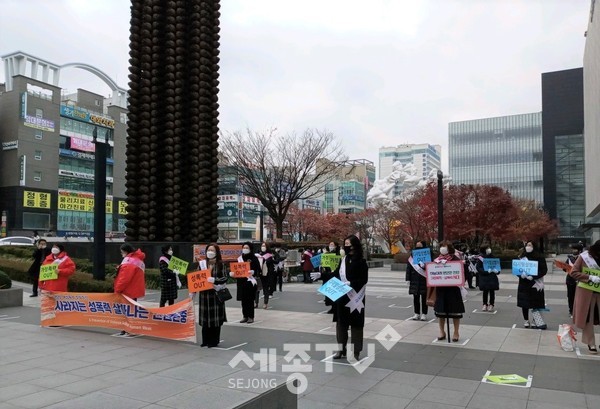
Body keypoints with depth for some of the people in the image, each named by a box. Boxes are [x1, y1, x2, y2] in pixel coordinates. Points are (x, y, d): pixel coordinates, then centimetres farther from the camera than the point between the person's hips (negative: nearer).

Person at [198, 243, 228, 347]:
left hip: (216, 293, -3)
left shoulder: (220, 264, -2)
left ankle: (214, 341, 11)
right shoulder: (202, 264, 6)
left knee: (215, 318, 1)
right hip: (204, 293, 3)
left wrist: (214, 280, -22)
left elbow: (224, 278, -7)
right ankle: (205, 340, 17)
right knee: (205, 317, 5)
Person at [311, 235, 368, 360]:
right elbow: (336, 274, 13)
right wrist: (321, 275, 7)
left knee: (355, 323, 2)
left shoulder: (361, 261, -11)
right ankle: (342, 349, 21)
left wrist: (350, 283, -25)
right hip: (342, 296, 6)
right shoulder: (344, 259, 7)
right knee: (341, 322, 10)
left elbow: (364, 279, -13)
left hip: (355, 297, -6)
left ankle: (356, 351, 13)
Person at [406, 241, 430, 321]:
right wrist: (408, 280, 2)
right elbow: (408, 269, 7)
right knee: (415, 298, 8)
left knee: (424, 298, 4)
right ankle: (417, 313, 19)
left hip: (424, 280, -2)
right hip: (415, 280, 2)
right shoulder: (412, 257, 6)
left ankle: (424, 314, 15)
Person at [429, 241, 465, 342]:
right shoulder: (437, 259, 8)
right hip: (440, 288, 4)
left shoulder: (456, 259, -5)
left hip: (453, 288, -4)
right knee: (440, 310, 9)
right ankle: (442, 332, 22)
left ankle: (456, 332, 15)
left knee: (454, 310, 3)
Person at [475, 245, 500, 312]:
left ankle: (491, 305, 15)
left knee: (492, 291, 4)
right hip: (484, 277, -3)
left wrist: (497, 270, -11)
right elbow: (478, 268, -12)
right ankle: (485, 304, 17)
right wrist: (486, 271, -24)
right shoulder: (480, 258, -6)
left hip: (492, 277, 3)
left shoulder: (492, 257, 6)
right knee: (485, 291, 4)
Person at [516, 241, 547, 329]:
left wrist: (533, 276, -21)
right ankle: (526, 321, 17)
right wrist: (521, 274, -15)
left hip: (535, 284, -3)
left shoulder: (539, 257, -4)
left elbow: (544, 270, -9)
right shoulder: (521, 257, 6)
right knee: (524, 303, 4)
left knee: (535, 303, -2)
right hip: (524, 284, 3)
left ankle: (536, 321, 11)